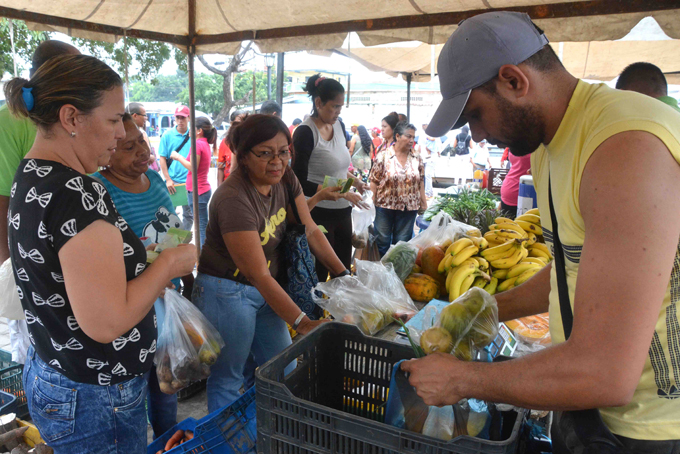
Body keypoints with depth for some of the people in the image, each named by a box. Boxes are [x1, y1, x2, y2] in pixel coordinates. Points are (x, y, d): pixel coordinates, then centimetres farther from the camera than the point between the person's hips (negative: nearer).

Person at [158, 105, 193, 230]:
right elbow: (162, 158, 1)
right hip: (172, 181, -1)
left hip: (189, 181, 1)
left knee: (189, 214, 10)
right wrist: (168, 180, -7)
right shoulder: (167, 135, 1)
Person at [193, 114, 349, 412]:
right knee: (227, 379, 7)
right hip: (227, 292, -8)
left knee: (284, 371, 15)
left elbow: (310, 231, 1)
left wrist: (344, 275, -10)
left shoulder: (285, 179, -3)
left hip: (267, 289, 8)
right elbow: (258, 275, -28)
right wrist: (302, 323, -28)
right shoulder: (233, 198, -27)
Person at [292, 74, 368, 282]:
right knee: (319, 273, 4)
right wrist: (340, 193, -23)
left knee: (343, 269, 16)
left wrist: (355, 181, 4)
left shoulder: (339, 126, 7)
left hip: (342, 211, 7)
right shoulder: (305, 133, -15)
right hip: (319, 214, -7)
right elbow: (300, 183, -19)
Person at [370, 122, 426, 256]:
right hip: (385, 205, -2)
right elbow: (374, 182, -5)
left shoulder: (417, 158, 4)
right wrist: (371, 205, -7)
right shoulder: (383, 157, -6)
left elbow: (421, 182, 9)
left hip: (409, 208, 3)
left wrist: (423, 203, 7)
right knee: (382, 242, 7)